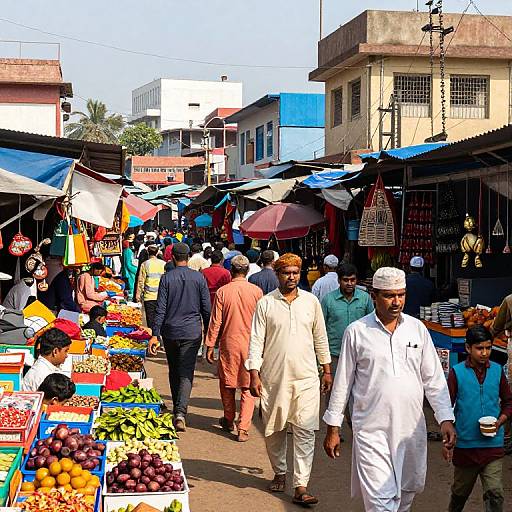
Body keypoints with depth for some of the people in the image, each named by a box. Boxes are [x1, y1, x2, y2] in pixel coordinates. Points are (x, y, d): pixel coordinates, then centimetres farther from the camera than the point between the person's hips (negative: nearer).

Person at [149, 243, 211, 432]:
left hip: (170, 332, 1)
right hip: (192, 332, -1)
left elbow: (160, 309, -7)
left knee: (174, 372, 17)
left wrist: (154, 335, -5)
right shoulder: (199, 278, -2)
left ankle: (177, 408, 27)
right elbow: (206, 309, 2)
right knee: (186, 373, -3)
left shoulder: (166, 278, -4)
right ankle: (181, 412, -19)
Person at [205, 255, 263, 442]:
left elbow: (215, 322, -4)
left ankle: (229, 421, 31)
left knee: (227, 384, 17)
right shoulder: (256, 291, -5)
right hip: (251, 345, 0)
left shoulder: (222, 292, -6)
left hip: (229, 344, 0)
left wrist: (210, 346, 5)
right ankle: (243, 428, -2)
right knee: (248, 388, 5)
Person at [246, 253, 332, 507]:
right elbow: (256, 341, -1)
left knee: (305, 431, -6)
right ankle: (279, 473, 32)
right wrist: (254, 375, -7)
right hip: (273, 378, 0)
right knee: (274, 430, 11)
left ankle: (301, 486, -5)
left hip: (306, 377, 0)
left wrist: (327, 370, 14)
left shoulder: (311, 301, 5)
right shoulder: (265, 303, 0)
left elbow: (320, 338, 13)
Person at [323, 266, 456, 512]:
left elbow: (433, 379, 8)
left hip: (411, 427, 4)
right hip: (372, 428, -3)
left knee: (409, 488, 15)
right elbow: (342, 382, 3)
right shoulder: (356, 332, -3)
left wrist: (446, 419, 0)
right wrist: (333, 427, 4)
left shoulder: (417, 329, 5)